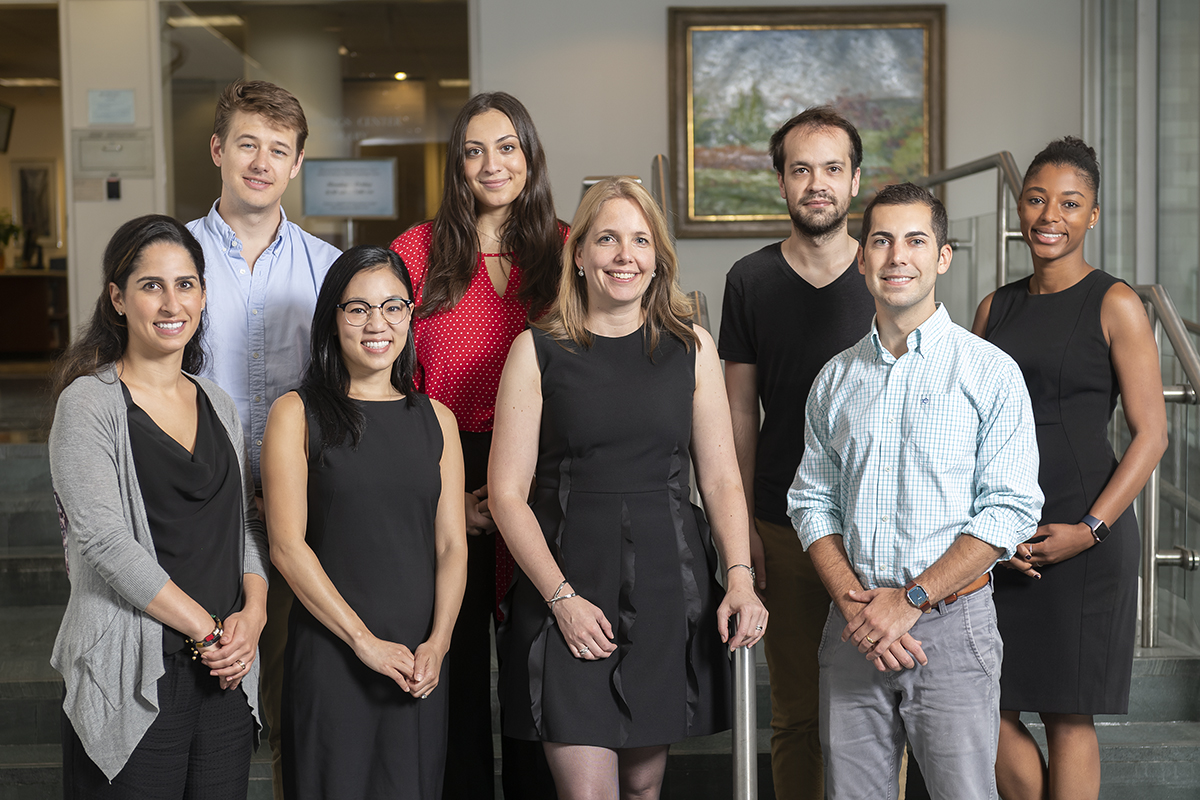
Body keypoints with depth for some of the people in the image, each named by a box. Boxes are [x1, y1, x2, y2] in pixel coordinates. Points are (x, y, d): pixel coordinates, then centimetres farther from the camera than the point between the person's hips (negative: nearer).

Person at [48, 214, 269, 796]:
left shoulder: (218, 405, 13)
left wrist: (252, 613, -5)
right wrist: (206, 629, -13)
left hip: (225, 675, 5)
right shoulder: (90, 403, -6)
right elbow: (104, 540, -14)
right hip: (132, 679, -5)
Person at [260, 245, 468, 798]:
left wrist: (437, 643, -7)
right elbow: (287, 545, -7)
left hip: (419, 660, 3)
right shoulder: (297, 414, 0)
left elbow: (452, 546, 7)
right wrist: (365, 641, -12)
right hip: (329, 654, -3)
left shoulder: (436, 420, 11)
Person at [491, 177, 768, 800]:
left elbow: (721, 479, 7)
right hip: (568, 584, -2)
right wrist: (561, 596, -10)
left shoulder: (691, 347, 7)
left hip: (668, 585, 2)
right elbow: (506, 493, -2)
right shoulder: (539, 351, 0)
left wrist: (739, 576, -8)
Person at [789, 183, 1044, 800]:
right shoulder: (835, 379, 11)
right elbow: (812, 500, 10)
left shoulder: (991, 372, -1)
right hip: (854, 631, 3)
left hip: (952, 621, -3)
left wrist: (911, 599, -13)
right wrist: (852, 601, -6)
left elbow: (1010, 511, -7)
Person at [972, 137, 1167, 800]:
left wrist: (1090, 529, -15)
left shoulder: (1115, 306, -3)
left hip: (1084, 531, -5)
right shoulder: (994, 308, 11)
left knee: (1067, 717, 3)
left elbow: (1151, 434, -6)